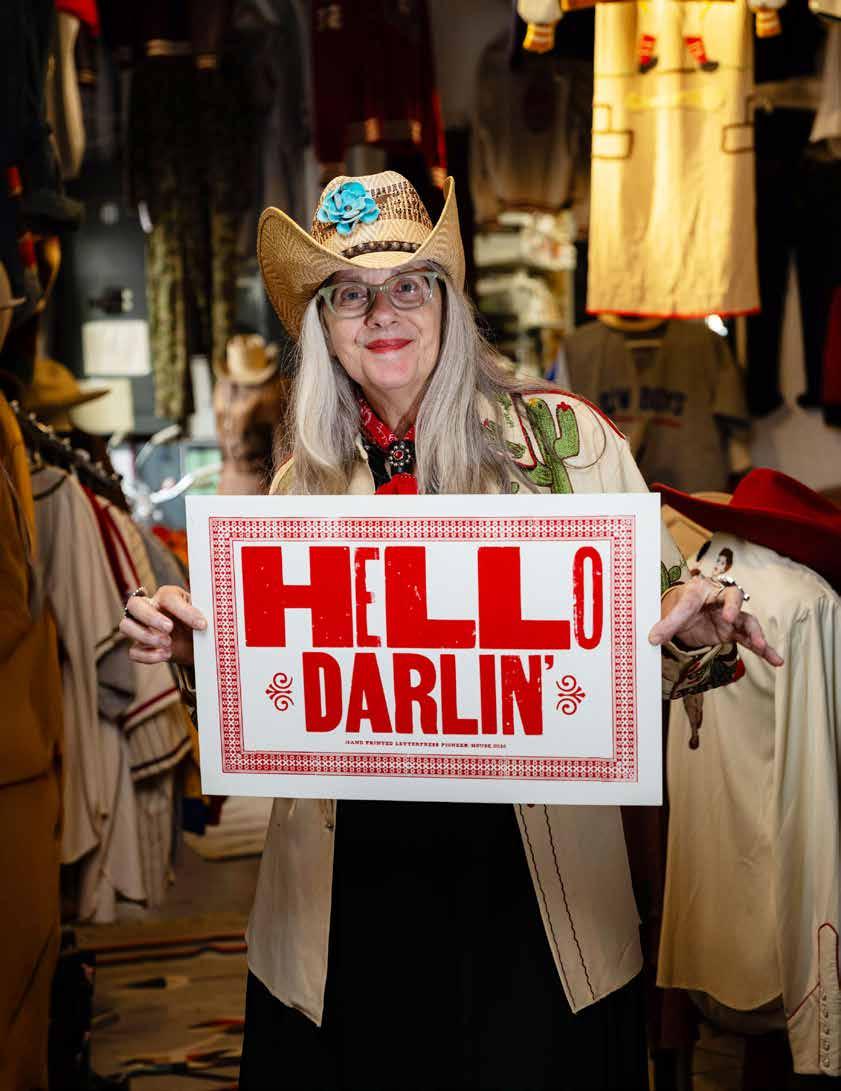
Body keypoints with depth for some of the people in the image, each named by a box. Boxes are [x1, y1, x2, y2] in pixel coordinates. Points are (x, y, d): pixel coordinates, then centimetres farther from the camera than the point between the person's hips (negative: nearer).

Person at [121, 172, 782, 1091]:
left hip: (533, 880, -2)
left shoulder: (567, 437, -3)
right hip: (348, 885, 2)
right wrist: (199, 644, -6)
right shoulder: (305, 478, 6)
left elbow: (647, 616, 1)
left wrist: (690, 628, -21)